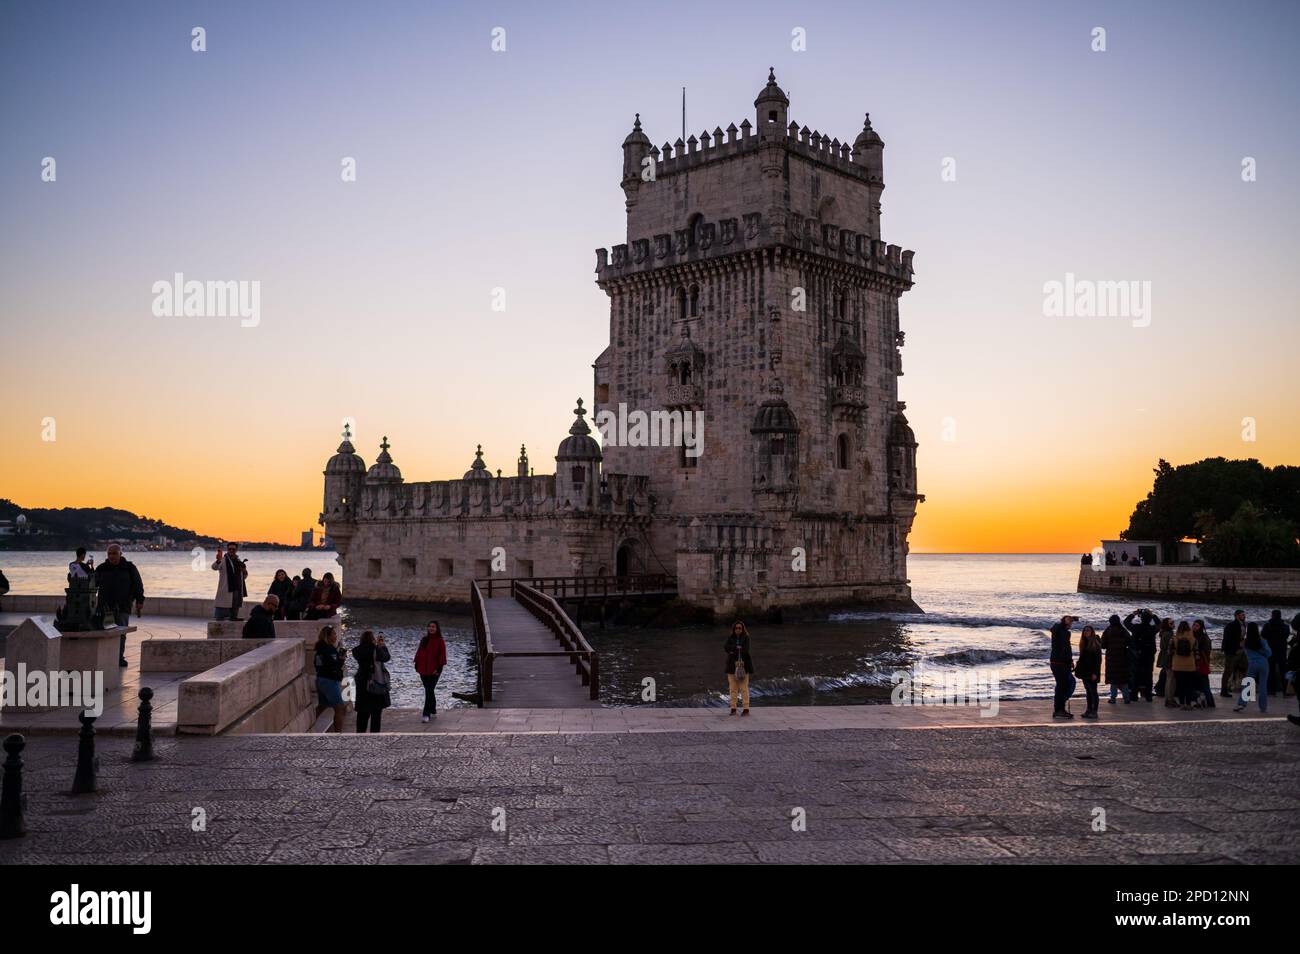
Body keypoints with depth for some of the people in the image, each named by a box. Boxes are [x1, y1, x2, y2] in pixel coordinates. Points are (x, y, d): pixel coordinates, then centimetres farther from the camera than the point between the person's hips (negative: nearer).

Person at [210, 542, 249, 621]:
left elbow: (244, 576, 23)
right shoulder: (223, 560, -2)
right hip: (226, 590, -6)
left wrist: (244, 571, -1)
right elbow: (214, 567, -23)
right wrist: (218, 561, -45)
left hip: (237, 590, 6)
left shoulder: (238, 561, 16)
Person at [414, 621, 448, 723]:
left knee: (429, 691, -11)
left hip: (434, 671, -5)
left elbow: (442, 655, -7)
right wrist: (417, 665, 7)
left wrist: (439, 668, -12)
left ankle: (426, 714, -13)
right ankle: (433, 712, 25)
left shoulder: (440, 641, -5)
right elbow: (419, 652, 13)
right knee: (429, 691, 14)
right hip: (423, 670, 5)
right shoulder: (424, 640, 10)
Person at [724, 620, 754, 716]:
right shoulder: (730, 638, 9)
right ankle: (733, 708, 8)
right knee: (733, 688, 2)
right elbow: (725, 647, -6)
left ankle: (746, 709, -2)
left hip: (743, 665, -2)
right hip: (732, 665, 2)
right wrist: (736, 647, -15)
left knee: (744, 688, -5)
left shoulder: (746, 638, 3)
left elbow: (745, 650, -11)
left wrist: (733, 651, -8)